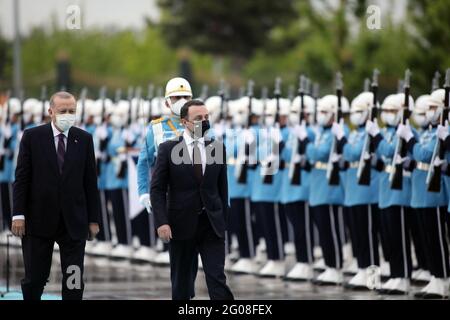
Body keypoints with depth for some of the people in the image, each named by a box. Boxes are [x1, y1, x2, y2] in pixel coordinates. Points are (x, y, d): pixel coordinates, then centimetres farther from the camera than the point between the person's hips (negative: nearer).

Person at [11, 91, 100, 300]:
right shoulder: (32, 136, 0)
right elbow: (21, 178, -1)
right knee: (34, 279, 4)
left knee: (74, 281, 0)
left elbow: (90, 181, 6)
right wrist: (18, 214, -8)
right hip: (39, 220, -1)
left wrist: (93, 219, 3)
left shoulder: (84, 139, 5)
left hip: (73, 221, 1)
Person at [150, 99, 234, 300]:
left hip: (212, 225, 1)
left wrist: (223, 222, 8)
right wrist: (161, 222, -15)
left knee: (217, 279, -7)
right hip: (181, 225, -1)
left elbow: (222, 188, 10)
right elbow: (157, 189, -4)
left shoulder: (217, 148, 5)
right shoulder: (168, 149, -3)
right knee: (181, 281, 9)